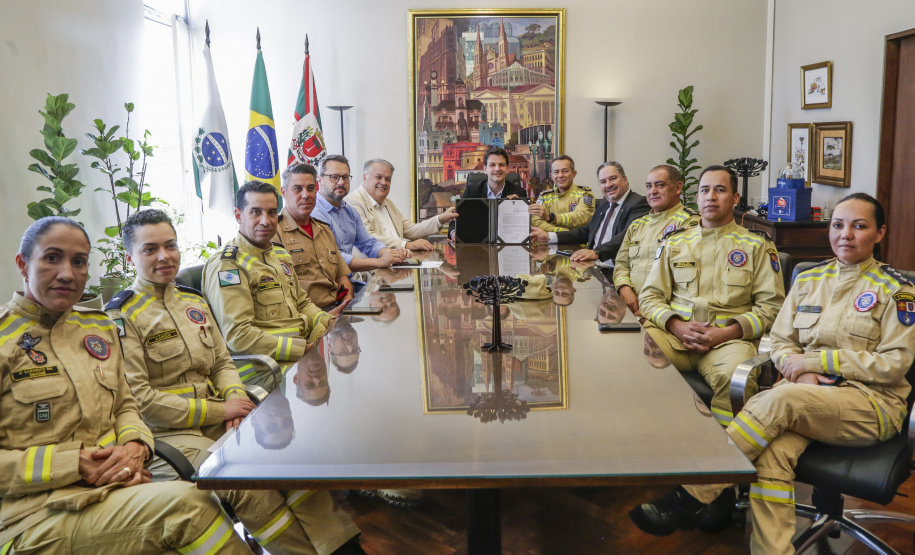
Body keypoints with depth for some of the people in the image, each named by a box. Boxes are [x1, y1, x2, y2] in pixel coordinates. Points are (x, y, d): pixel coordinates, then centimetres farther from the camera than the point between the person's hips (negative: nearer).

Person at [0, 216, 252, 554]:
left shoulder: (99, 327, 14)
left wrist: (135, 446, -3)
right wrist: (74, 464, -17)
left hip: (113, 486, 5)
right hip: (36, 516, -5)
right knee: (185, 502, -29)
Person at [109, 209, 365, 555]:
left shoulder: (193, 302, 16)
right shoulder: (122, 316, -5)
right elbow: (136, 398, -13)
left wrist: (235, 397, -7)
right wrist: (218, 410, -14)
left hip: (218, 420, 6)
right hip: (167, 434, -6)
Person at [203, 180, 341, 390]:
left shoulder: (280, 254, 20)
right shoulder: (226, 265, -9)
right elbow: (237, 335, -17)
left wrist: (325, 320, 7)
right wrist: (302, 349, -21)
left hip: (302, 353, 9)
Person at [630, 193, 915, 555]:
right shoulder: (809, 280, 14)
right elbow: (780, 341, 13)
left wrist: (815, 360, -11)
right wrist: (801, 371, -10)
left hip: (871, 402, -3)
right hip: (807, 393, 4)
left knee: (779, 400, -34)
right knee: (773, 452, -32)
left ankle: (689, 497, -31)